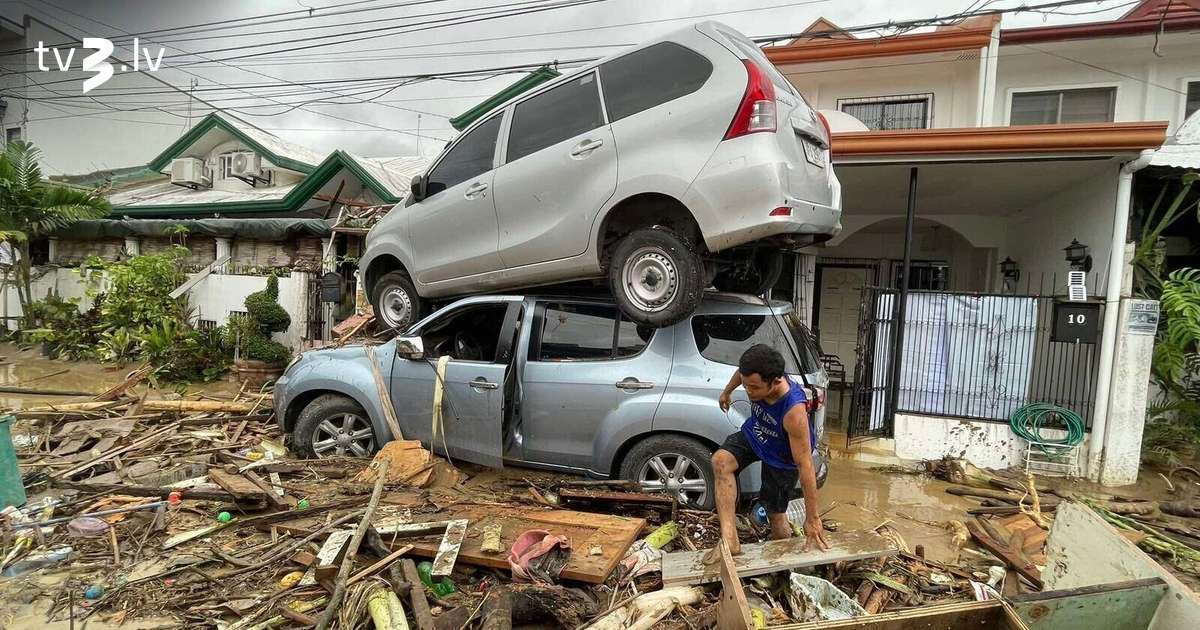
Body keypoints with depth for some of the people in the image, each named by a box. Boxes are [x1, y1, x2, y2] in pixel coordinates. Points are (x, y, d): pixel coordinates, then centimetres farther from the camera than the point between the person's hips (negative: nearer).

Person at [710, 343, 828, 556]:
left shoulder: (793, 411, -42)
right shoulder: (758, 377, -28)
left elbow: (805, 465, -36)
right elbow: (742, 371, 0)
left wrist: (812, 519, -30)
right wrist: (727, 391, 19)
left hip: (781, 458, -4)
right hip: (753, 434, 5)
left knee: (775, 514, 4)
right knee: (721, 461, -23)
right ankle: (729, 540, -25)